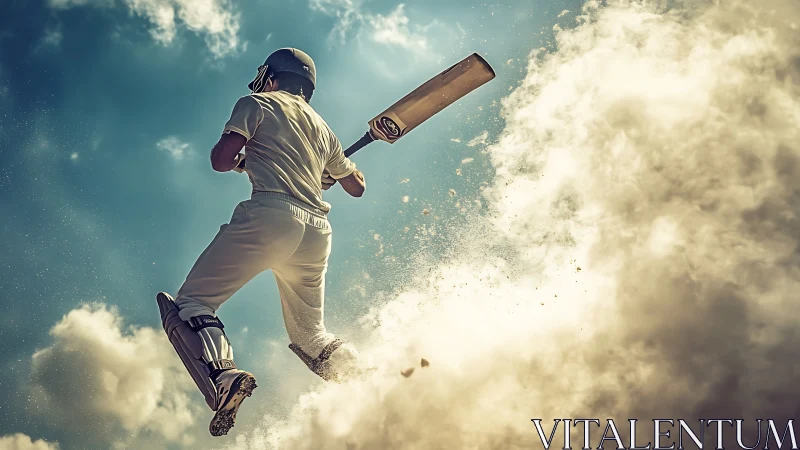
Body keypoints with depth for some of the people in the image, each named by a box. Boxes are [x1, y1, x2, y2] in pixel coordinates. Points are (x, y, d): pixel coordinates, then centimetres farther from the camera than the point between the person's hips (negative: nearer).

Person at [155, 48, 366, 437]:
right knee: (309, 334, 21)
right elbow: (357, 186, 36)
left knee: (191, 302, -4)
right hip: (318, 230, 6)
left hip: (271, 215, -6)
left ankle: (223, 376, -30)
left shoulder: (256, 104, 12)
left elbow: (220, 159, -1)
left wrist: (242, 161, 22)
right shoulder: (322, 127, 28)